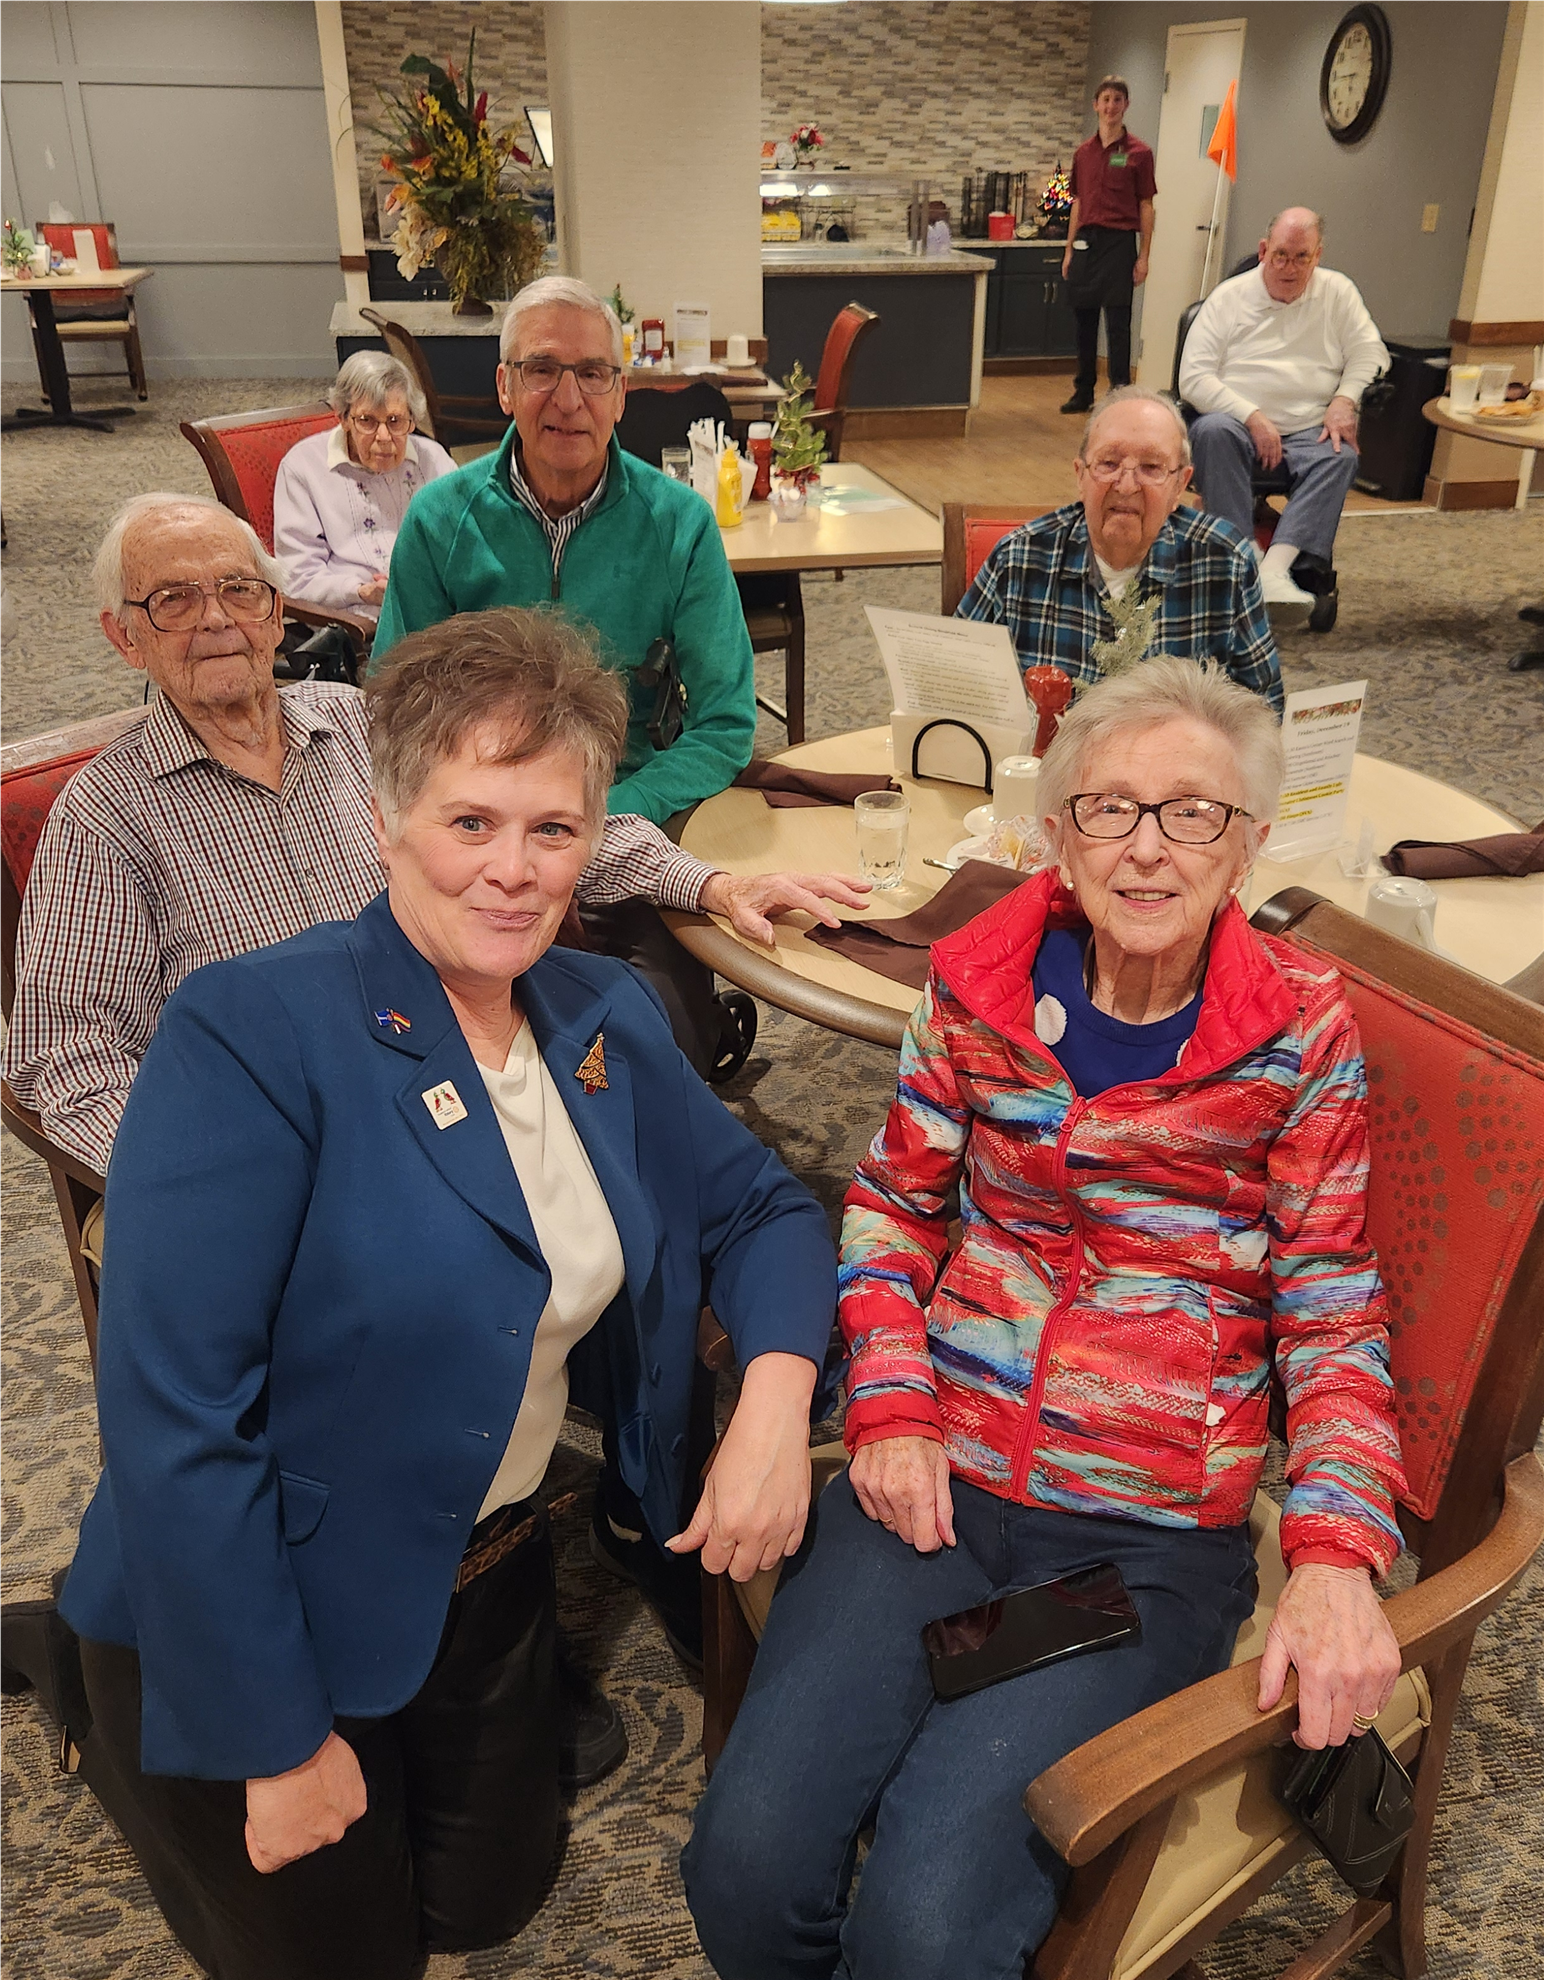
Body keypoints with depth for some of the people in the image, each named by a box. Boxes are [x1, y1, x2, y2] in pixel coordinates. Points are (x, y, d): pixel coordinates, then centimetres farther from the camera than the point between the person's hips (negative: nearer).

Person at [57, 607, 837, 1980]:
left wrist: (775, 1401, -15)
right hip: (262, 1614, -5)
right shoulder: (251, 1034, -25)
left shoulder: (607, 1019, -4)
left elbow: (758, 1208, 5)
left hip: (492, 1577, 6)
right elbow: (172, 1414, -26)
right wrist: (280, 1739, -19)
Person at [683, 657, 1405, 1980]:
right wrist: (891, 1409, -1)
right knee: (746, 1863, -14)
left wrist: (1335, 1559, -14)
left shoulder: (1302, 1034, -4)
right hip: (939, 1477, 2)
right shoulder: (980, 980, 2)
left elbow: (1333, 1319, -1)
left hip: (1152, 1535, -2)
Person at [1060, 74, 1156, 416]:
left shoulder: (1138, 152, -1)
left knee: (1117, 324, -5)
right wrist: (1069, 250, 12)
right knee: (1084, 321, 10)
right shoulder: (1083, 152, 11)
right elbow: (1078, 204, 16)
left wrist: (1143, 256, -7)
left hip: (1120, 242, -5)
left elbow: (1146, 207, -2)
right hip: (1086, 241, 5)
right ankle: (1083, 393, 20)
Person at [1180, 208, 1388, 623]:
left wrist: (1345, 400, -11)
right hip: (1238, 422, -1)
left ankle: (1275, 568, -46)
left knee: (1341, 456, -32)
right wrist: (1252, 417, -14)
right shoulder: (1228, 297, 8)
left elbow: (1370, 354, 11)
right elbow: (1193, 379, -2)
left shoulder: (1338, 292, 15)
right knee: (1213, 430, -36)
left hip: (1309, 432, 2)